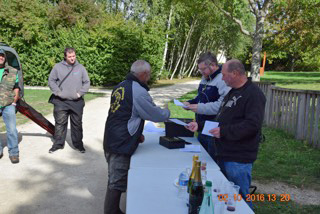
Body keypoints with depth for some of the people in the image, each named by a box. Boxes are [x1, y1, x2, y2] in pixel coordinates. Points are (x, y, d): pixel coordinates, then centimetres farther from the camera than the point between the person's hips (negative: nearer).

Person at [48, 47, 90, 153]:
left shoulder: (81, 68, 5)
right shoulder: (58, 67, 2)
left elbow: (87, 82, 7)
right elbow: (51, 81, 5)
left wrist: (80, 93, -6)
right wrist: (58, 92, -7)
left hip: (76, 102, 1)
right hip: (61, 101, -1)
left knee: (77, 124, 8)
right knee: (60, 123, 3)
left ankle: (78, 144, 19)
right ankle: (58, 143, 15)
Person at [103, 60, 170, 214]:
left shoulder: (120, 86, 10)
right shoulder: (139, 92, -17)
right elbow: (156, 115, -8)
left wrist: (135, 134, 20)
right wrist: (167, 112, 14)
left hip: (110, 141, 10)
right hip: (120, 146, -10)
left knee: (114, 180, 22)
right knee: (116, 184, 1)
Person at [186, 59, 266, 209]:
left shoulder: (253, 94, -15)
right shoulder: (232, 93, 16)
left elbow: (252, 125, -25)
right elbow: (221, 119, 21)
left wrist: (223, 131, -22)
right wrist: (199, 125, 12)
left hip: (238, 159, -9)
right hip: (224, 154, 10)